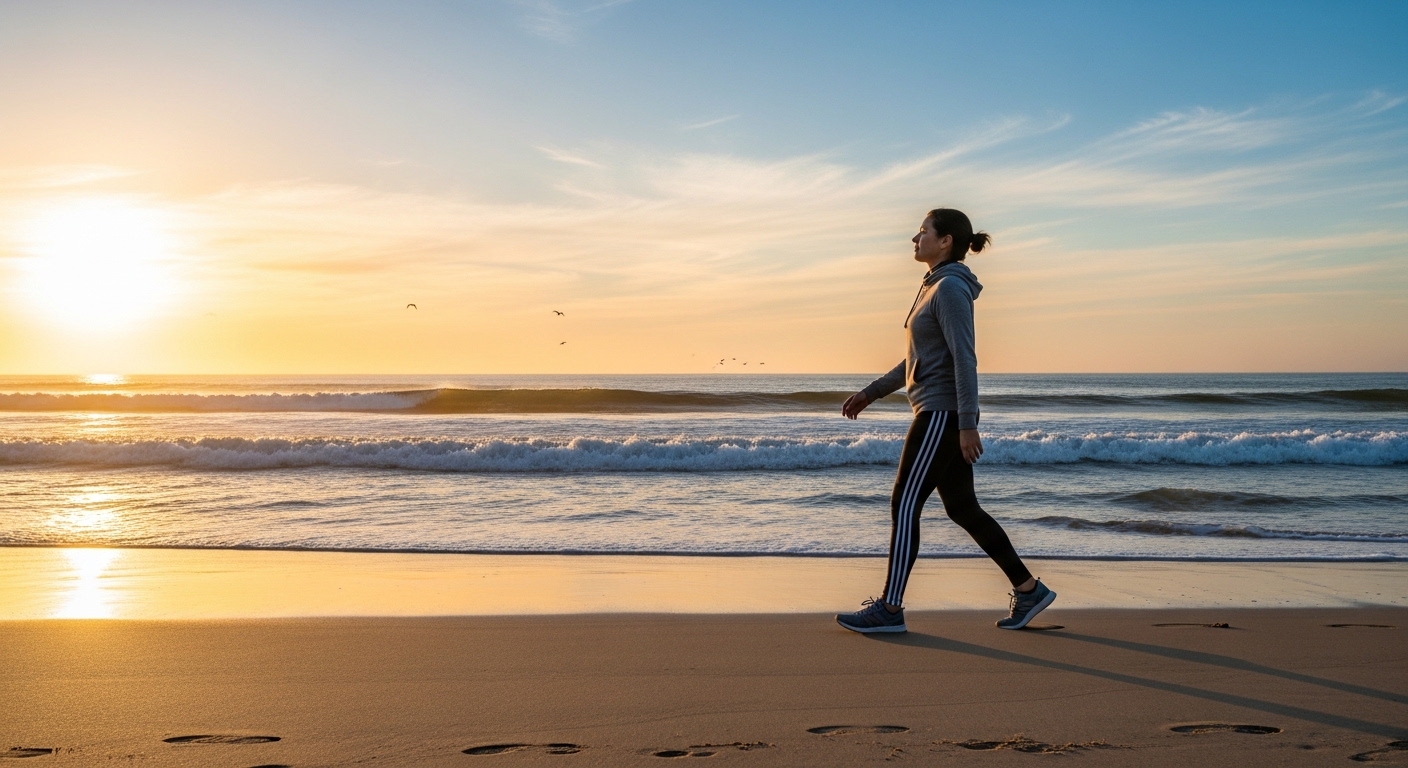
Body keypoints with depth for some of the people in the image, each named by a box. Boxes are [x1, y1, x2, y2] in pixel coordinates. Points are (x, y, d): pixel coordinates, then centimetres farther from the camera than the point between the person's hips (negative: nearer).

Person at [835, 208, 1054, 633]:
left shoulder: (951, 288, -13)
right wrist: (871, 392, 21)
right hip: (938, 412, 10)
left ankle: (890, 608, -1)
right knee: (962, 507, 13)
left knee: (904, 506, -7)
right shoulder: (935, 287, 17)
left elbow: (964, 359, -20)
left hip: (943, 413, -10)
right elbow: (920, 358, 22)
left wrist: (967, 424, -23)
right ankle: (1028, 589, 19)